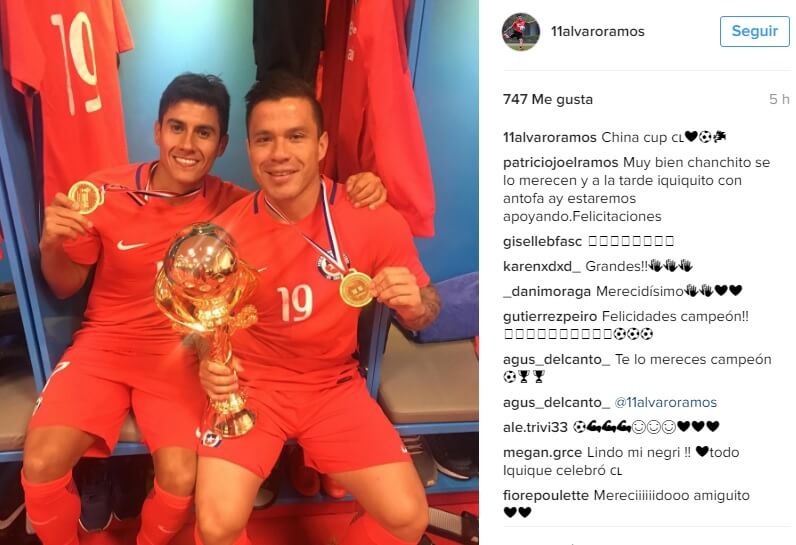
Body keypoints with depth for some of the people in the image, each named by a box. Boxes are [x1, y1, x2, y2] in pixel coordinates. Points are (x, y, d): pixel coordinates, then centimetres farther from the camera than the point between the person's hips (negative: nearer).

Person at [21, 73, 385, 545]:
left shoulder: (231, 205, -8)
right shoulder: (104, 193, -8)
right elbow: (66, 285, 4)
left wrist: (352, 191, -23)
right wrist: (51, 244, -19)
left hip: (182, 352, 0)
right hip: (105, 343, 1)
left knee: (182, 478, -21)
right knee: (41, 463, -19)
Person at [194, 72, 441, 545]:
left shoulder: (376, 220, -15)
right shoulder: (224, 234, -15)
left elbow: (425, 312, -2)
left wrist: (413, 303, -25)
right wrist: (209, 366, -21)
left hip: (334, 386, 1)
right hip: (250, 385, -1)